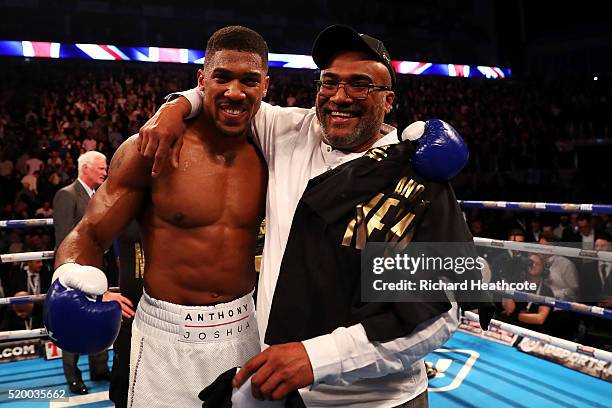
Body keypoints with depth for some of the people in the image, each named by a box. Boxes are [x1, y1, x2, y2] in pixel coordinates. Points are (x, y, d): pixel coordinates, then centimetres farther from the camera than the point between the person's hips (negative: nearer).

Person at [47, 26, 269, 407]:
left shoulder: (266, 155, -2)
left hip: (243, 330, 4)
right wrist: (71, 278, -29)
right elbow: (89, 235, -11)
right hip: (168, 336, -3)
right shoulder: (150, 150, -13)